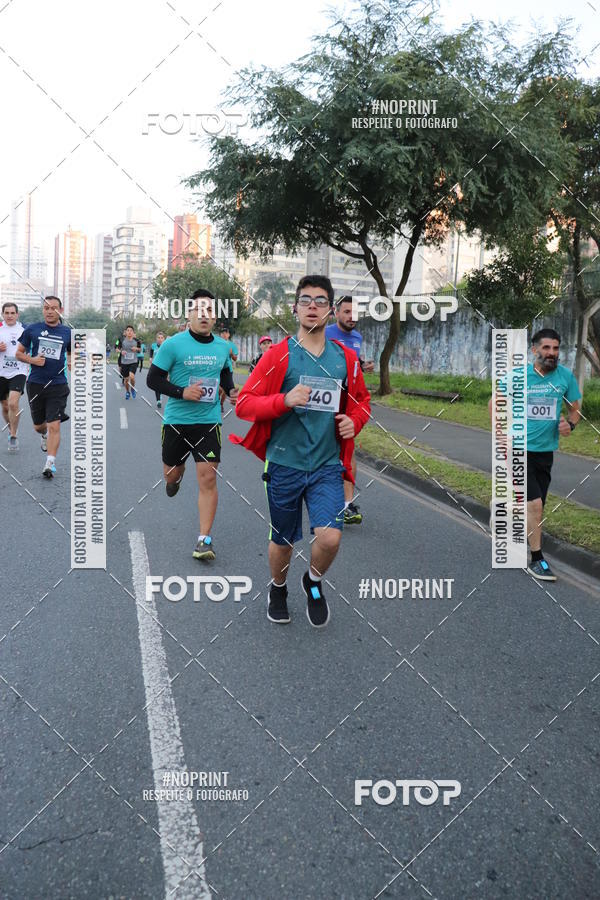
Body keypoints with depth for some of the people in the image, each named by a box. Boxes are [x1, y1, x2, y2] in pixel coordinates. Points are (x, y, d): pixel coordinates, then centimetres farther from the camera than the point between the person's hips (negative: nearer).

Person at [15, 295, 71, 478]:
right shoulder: (32, 330, 2)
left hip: (58, 385, -1)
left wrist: (71, 363, -3)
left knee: (54, 425, -12)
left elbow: (71, 353, 19)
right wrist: (32, 360, -11)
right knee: (38, 426, 15)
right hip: (35, 383, 1)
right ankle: (45, 435, 51)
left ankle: (50, 463, -7)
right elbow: (19, 353, 8)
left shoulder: (68, 333, 4)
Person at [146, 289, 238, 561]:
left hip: (209, 421, 1)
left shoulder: (222, 347, 3)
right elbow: (153, 379, -8)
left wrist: (231, 390, 2)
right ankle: (178, 472, 55)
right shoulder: (173, 344, -9)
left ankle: (204, 539, -1)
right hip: (176, 420, -1)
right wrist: (182, 392, -20)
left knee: (208, 478, -9)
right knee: (171, 475, 14)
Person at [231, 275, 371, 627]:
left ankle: (314, 582, 20)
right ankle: (278, 588, 45)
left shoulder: (346, 357, 5)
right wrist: (284, 401, -22)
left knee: (330, 537, -15)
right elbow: (244, 403, -6)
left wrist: (355, 421, -1)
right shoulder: (279, 354, -4)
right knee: (283, 542, 12)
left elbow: (362, 399, 21)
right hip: (285, 464, -1)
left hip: (327, 465, 2)